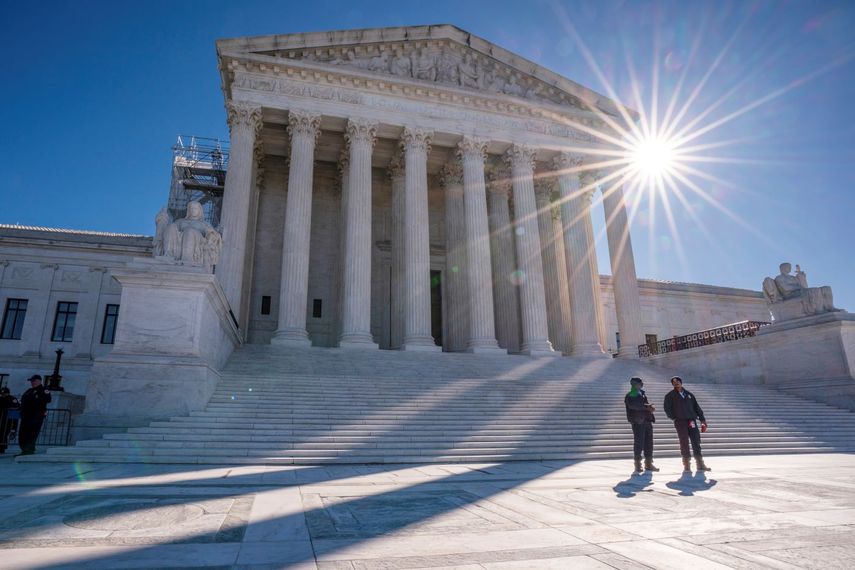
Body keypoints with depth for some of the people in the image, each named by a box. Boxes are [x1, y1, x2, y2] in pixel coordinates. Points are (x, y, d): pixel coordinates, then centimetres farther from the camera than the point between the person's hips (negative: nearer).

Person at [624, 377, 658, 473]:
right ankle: (638, 464, 0)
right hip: (638, 422, -7)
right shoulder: (629, 396, -2)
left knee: (649, 443, 7)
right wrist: (646, 407, -29)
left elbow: (645, 405, 21)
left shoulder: (642, 394, 21)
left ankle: (648, 463, 15)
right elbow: (633, 405, -20)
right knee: (639, 443, -7)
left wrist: (649, 407, -1)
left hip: (647, 421, 7)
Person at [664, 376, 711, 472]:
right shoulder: (670, 396, 5)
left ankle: (700, 464, 7)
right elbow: (667, 409, 2)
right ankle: (686, 465, 3)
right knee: (684, 443, -3)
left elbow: (697, 407, 14)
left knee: (696, 442, 1)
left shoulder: (689, 395, 15)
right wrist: (674, 418, -8)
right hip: (680, 422, -3)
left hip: (692, 421, 3)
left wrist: (702, 420, 7)